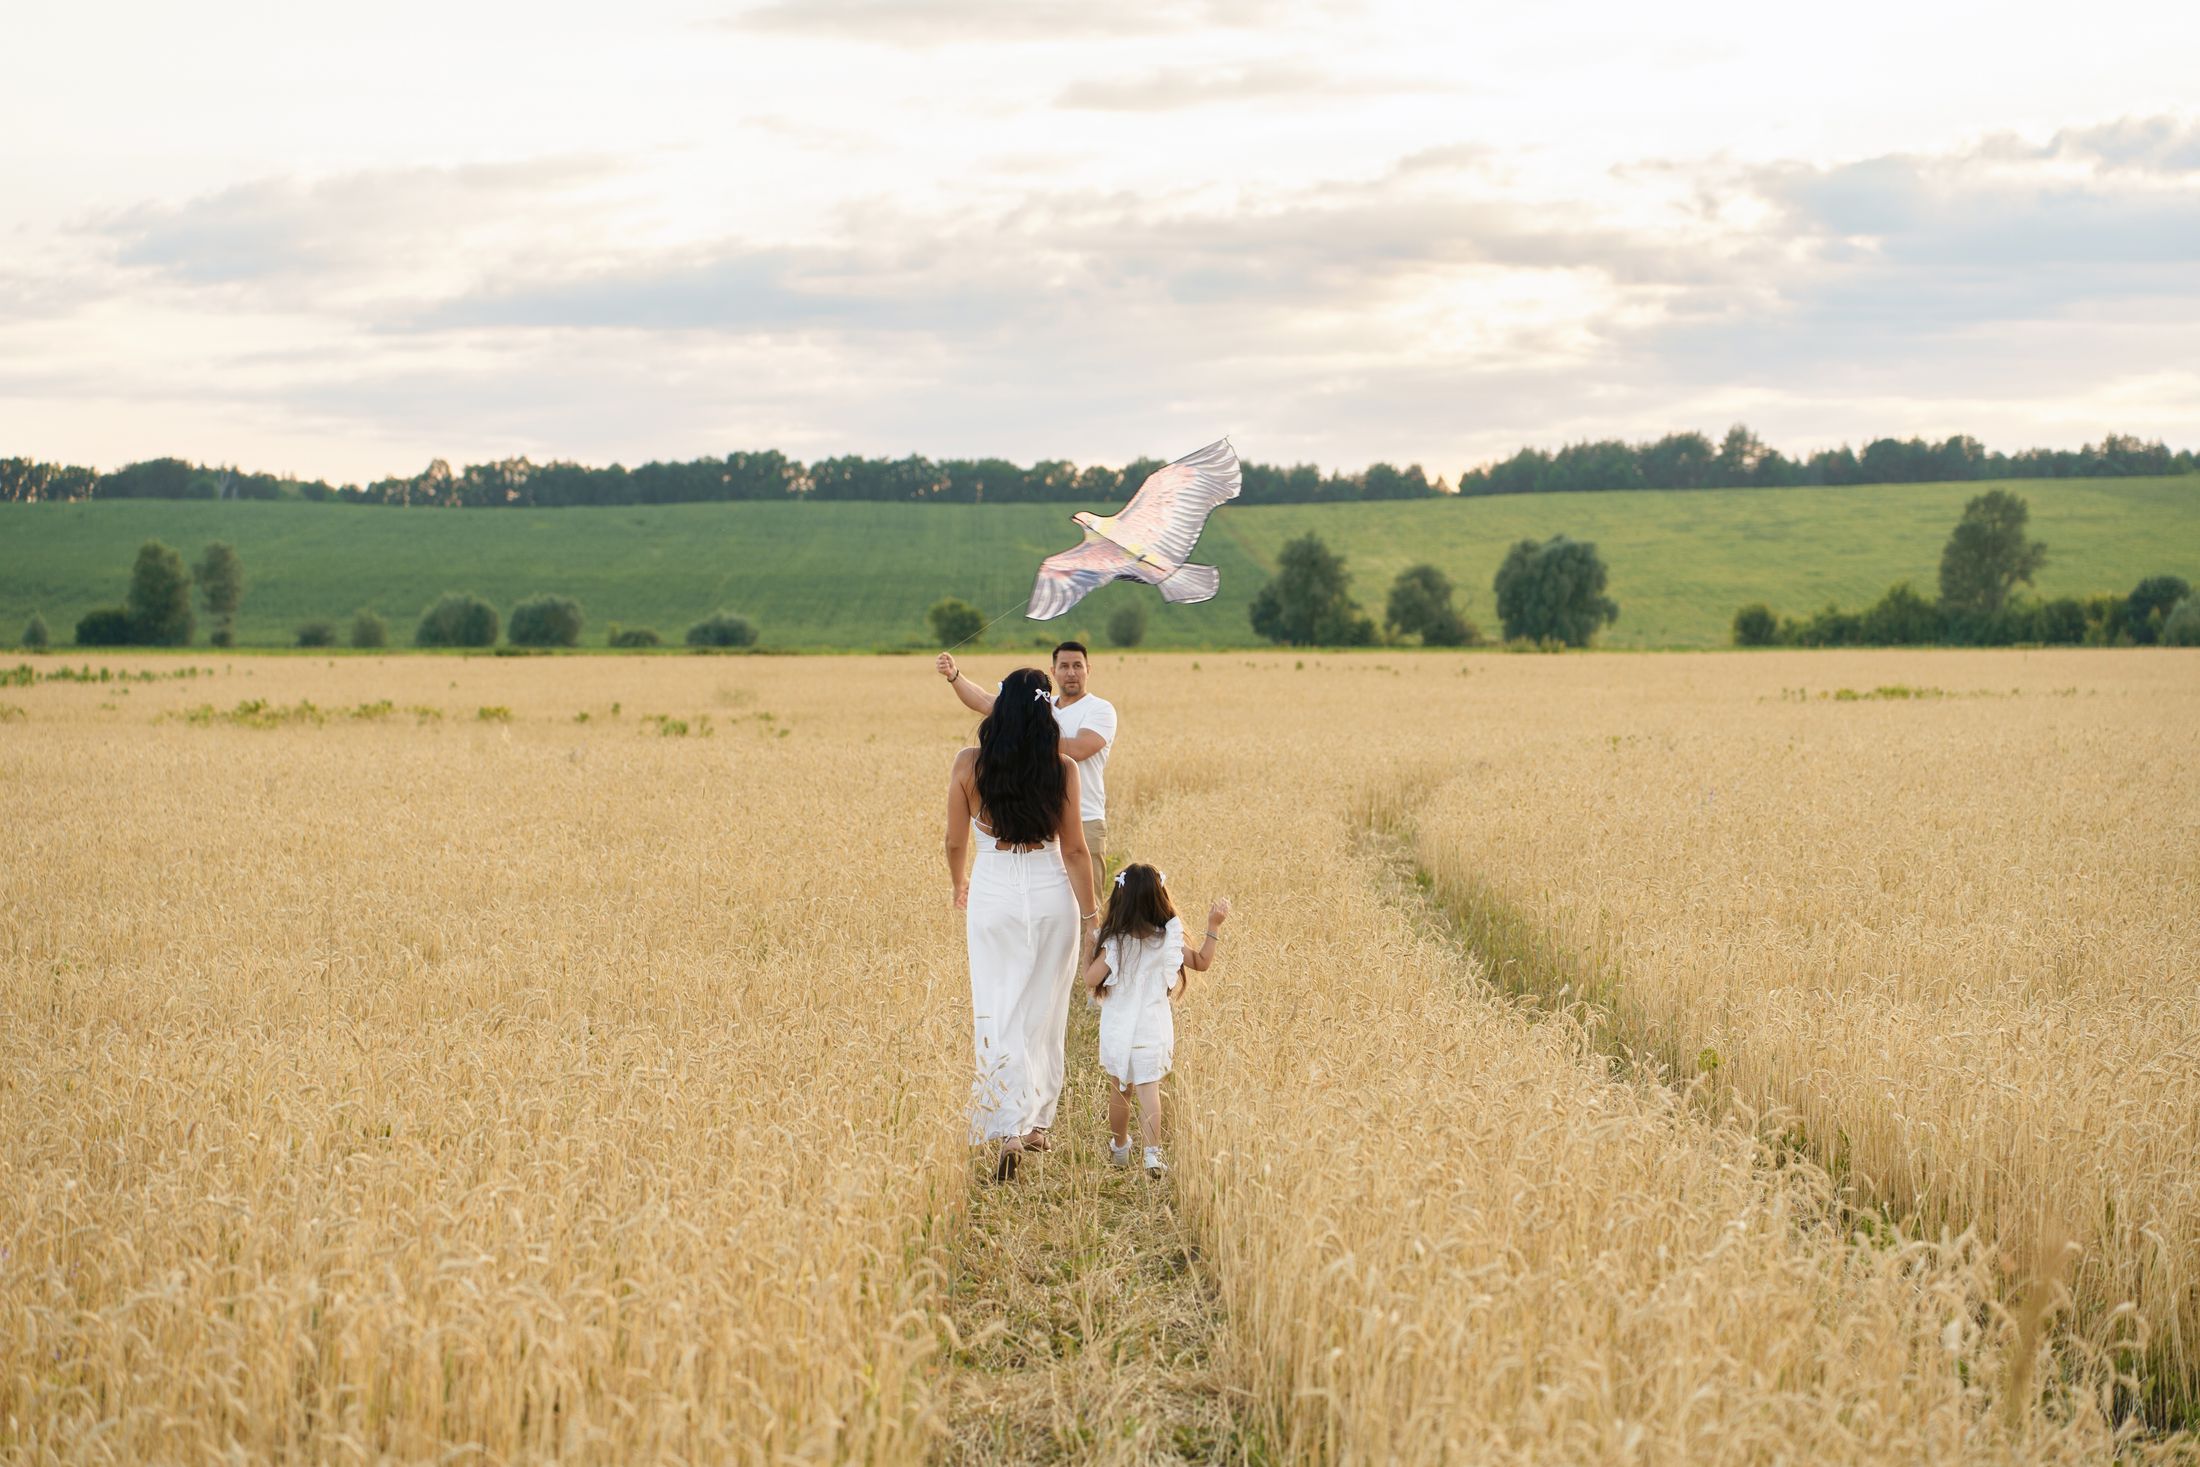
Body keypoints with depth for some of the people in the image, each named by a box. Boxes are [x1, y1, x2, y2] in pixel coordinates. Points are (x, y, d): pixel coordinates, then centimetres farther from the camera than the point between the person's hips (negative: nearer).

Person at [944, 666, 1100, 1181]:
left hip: (992, 897, -1)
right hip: (1051, 895, 1)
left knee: (999, 1013, 4)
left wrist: (959, 887, 21)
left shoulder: (968, 765, -8)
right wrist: (1090, 916, 3)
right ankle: (1037, 1121, 23)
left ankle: (1009, 1130, -9)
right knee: (1044, 1013, 14)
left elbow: (955, 842, 1)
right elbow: (1074, 850, -5)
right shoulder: (1063, 768, -9)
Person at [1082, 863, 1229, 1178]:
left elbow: (1091, 980, -15)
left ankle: (1119, 1147, 31)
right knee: (1149, 1089, 1)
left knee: (1119, 1089, 16)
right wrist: (1214, 926, 11)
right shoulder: (1169, 939, -7)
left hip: (1118, 1030, -1)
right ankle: (1152, 1152, -13)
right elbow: (1201, 962, 6)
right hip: (1154, 1030, 1)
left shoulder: (1114, 943, -15)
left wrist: (1089, 950, 0)